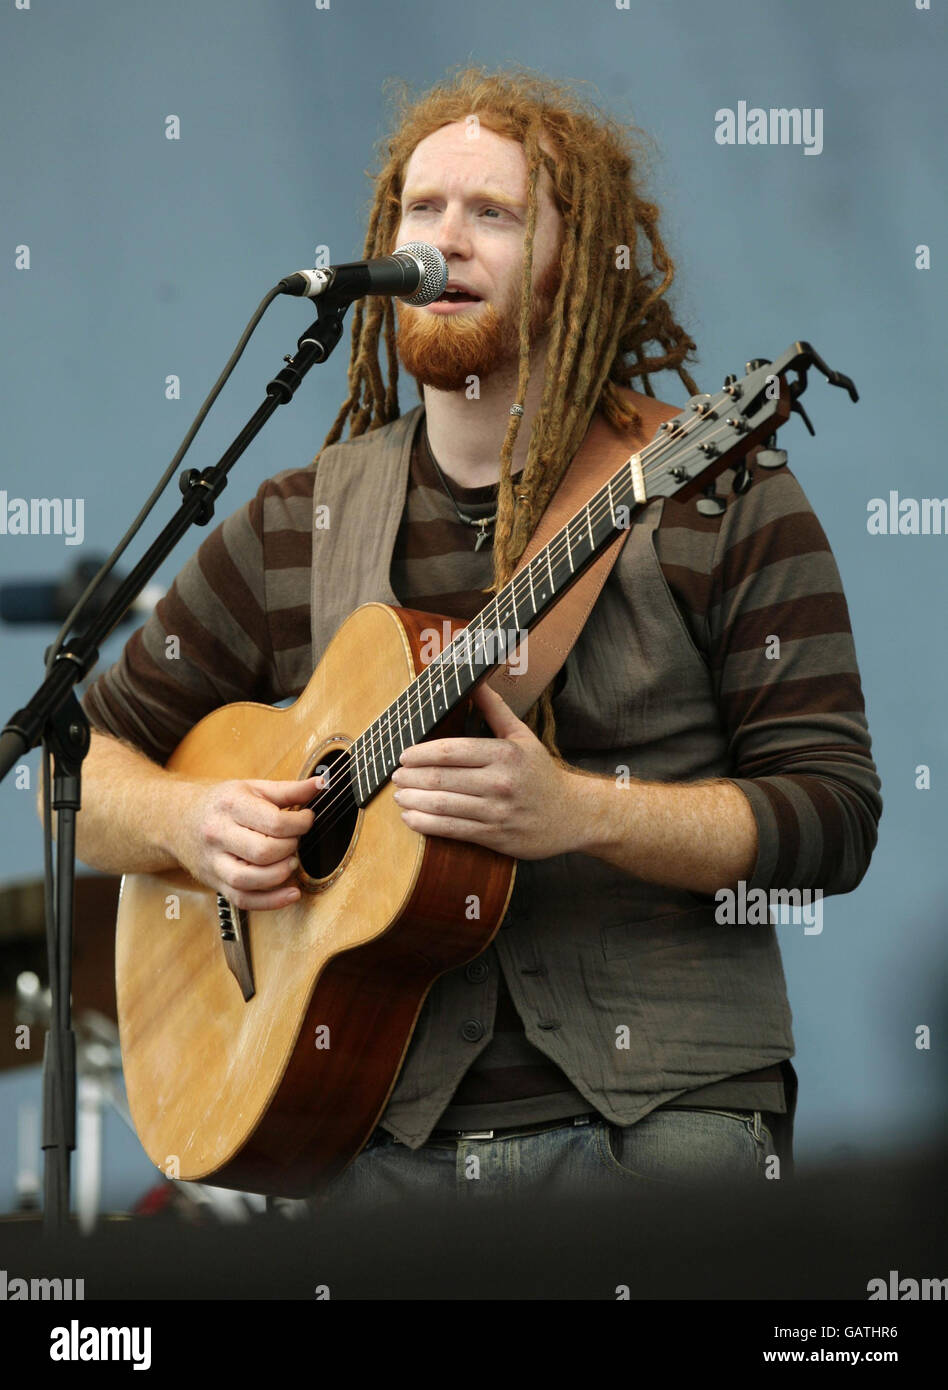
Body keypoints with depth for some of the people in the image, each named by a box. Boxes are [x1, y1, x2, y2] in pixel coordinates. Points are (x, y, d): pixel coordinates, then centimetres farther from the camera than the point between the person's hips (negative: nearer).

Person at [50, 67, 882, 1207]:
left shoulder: (715, 497, 0)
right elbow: (86, 758, 19)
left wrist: (572, 811, -18)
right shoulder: (299, 525, 12)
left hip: (661, 1125, -3)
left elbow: (832, 820, -5)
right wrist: (190, 823, -4)